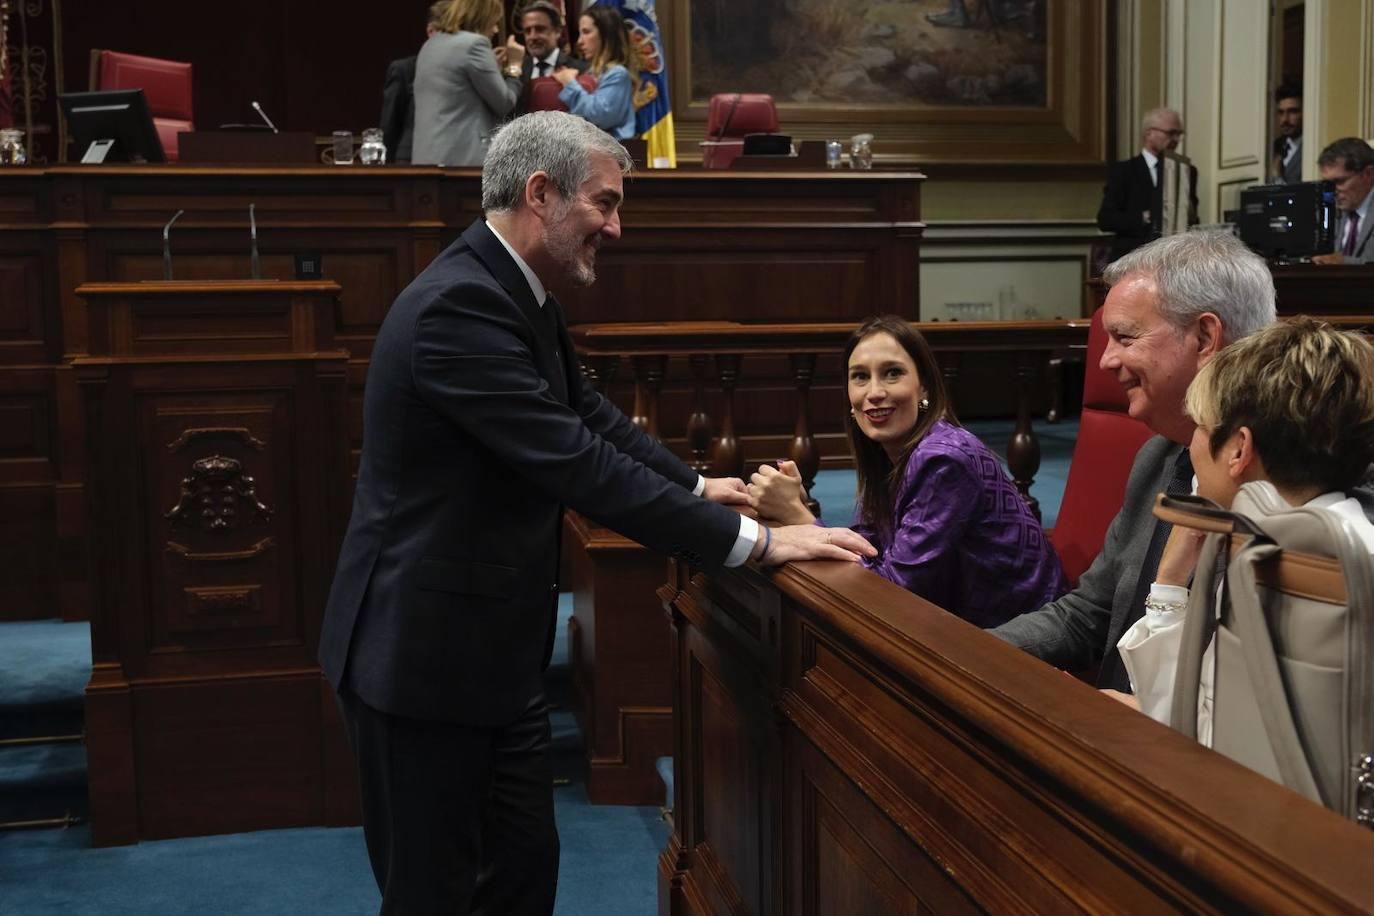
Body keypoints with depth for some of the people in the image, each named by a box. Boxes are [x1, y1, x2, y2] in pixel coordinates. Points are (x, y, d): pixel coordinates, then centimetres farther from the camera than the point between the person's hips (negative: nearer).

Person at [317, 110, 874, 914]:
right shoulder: (459, 305, -25)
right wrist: (753, 541, -25)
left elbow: (591, 416, 20)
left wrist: (696, 486, 14)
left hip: (496, 647, 9)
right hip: (424, 653, -9)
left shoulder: (520, 295, 6)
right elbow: (577, 463, -29)